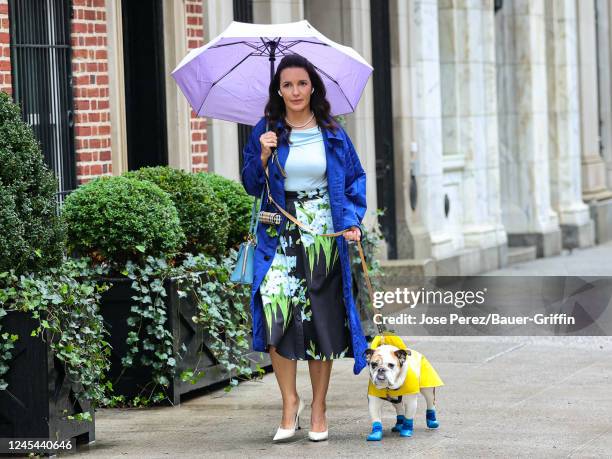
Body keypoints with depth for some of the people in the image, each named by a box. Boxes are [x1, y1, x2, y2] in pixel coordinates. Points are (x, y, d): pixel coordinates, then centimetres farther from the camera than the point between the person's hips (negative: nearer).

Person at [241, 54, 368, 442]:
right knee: (277, 316, -15)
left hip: (324, 237, 1)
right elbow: (252, 186, 4)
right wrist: (264, 156, -13)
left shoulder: (332, 132, 4)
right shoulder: (267, 131, 3)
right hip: (280, 237, 0)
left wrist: (354, 221, -6)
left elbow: (355, 179, 7)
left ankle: (318, 409, 14)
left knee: (322, 321, 2)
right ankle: (290, 403, 0)